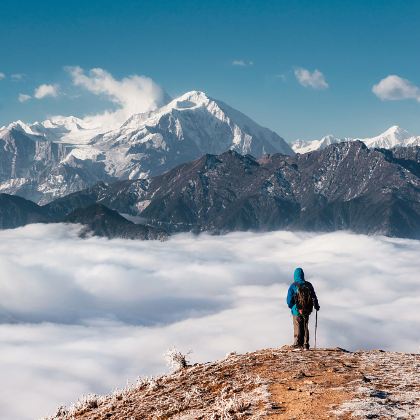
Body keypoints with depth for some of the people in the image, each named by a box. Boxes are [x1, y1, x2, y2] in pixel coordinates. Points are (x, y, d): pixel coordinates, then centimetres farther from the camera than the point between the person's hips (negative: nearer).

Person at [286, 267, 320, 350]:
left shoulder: (293, 286, -13)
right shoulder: (309, 285, -3)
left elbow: (289, 299, -10)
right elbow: (314, 297, 5)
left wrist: (291, 306, 11)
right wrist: (316, 306, 22)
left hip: (297, 310, -3)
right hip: (307, 310, 3)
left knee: (297, 327, 10)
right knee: (305, 327, 13)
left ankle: (297, 343, 8)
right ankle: (305, 345, 12)